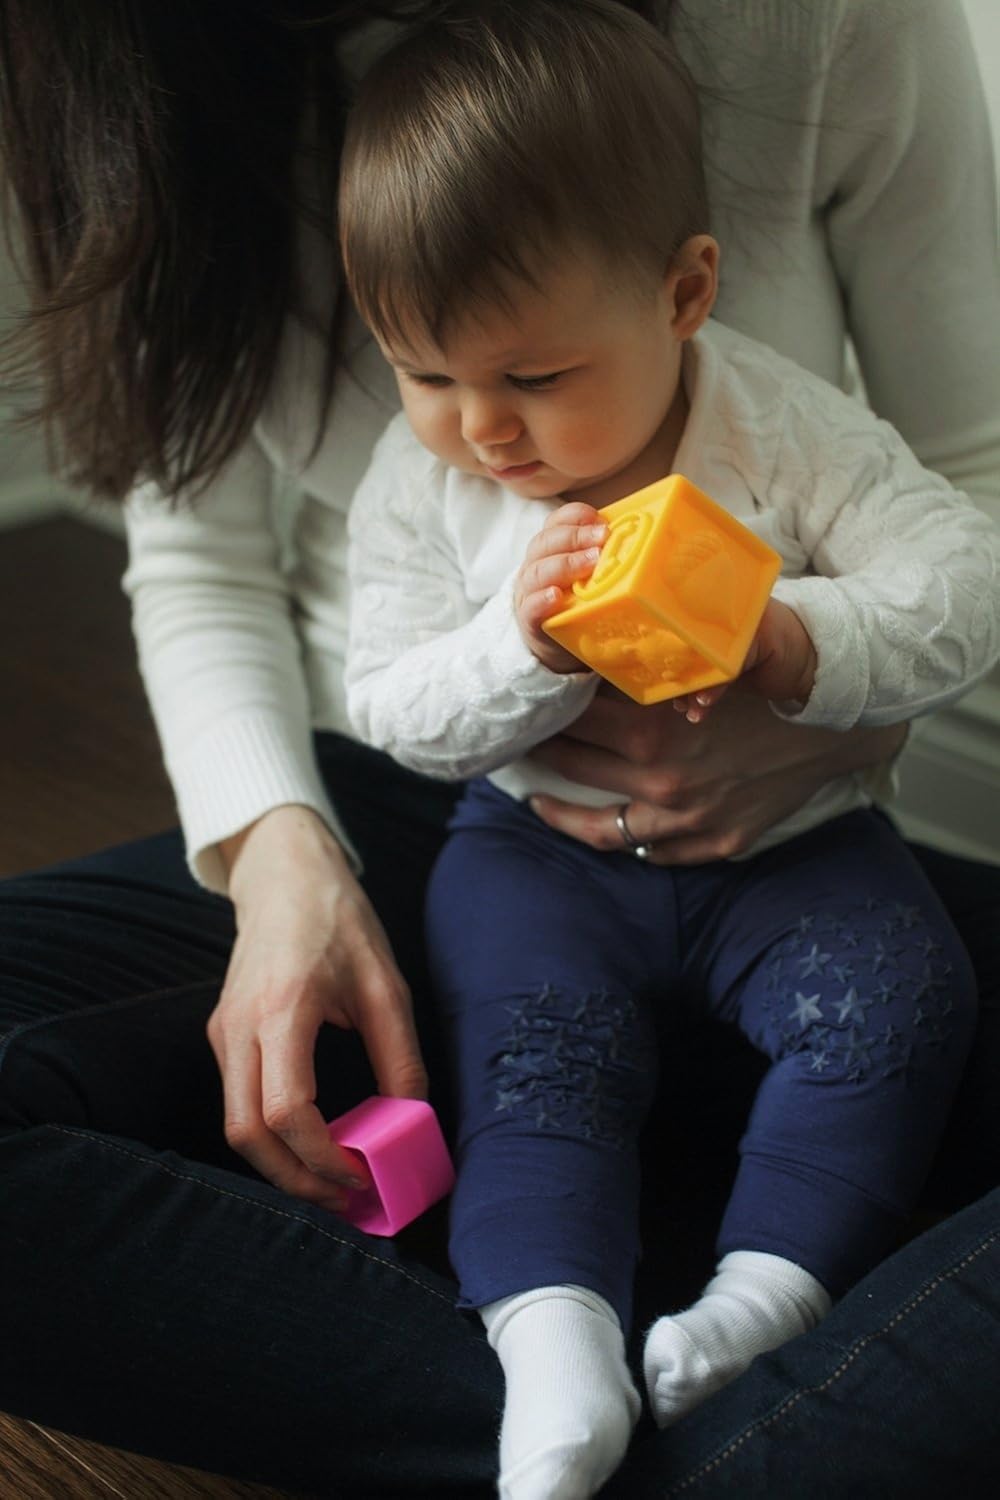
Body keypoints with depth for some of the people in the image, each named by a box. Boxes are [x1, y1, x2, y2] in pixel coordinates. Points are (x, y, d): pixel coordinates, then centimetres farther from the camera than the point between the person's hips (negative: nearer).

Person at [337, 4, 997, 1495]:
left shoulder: (786, 428, -14)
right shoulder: (419, 484, -9)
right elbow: (396, 710, -8)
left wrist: (787, 639, -33)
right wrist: (522, 645, -29)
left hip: (785, 839, 0)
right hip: (542, 848, 0)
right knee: (535, 1041, -22)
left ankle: (772, 1285, -16)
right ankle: (551, 1331, -21)